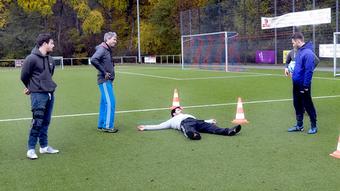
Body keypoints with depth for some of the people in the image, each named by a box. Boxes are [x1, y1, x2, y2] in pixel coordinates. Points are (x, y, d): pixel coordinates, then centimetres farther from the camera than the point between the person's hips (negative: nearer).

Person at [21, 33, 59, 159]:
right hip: (38, 95, -7)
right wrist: (31, 88, 12)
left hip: (50, 94, 7)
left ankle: (44, 146, 22)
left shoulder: (50, 59, 9)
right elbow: (24, 76, -3)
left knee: (46, 122, 12)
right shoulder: (32, 58, -12)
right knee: (37, 122, -6)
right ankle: (31, 149, 5)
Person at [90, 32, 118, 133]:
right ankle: (107, 126, -3)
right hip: (104, 81, -9)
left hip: (108, 81, 9)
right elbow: (93, 60, -29)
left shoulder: (108, 50, 14)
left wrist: (110, 73, 10)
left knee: (104, 103, 13)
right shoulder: (102, 49, -14)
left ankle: (101, 125, 20)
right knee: (110, 103, -9)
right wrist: (104, 72, -22)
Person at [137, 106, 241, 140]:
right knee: (190, 131, -42)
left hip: (194, 120, 4)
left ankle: (229, 131, -46)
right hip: (184, 123, -4)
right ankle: (193, 134, -76)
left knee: (211, 128, -24)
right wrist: (145, 127, 21)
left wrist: (210, 121, 27)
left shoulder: (188, 115, 45)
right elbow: (158, 126, 28)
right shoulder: (172, 120, 34)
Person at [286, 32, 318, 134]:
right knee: (297, 105, 15)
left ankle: (314, 126, 16)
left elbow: (309, 70, -21)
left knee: (308, 106, 3)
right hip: (296, 84, 9)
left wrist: (305, 86, -20)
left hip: (303, 85, -9)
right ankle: (299, 125, 26)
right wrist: (294, 73, 9)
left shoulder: (308, 52, -19)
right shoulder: (299, 51, 9)